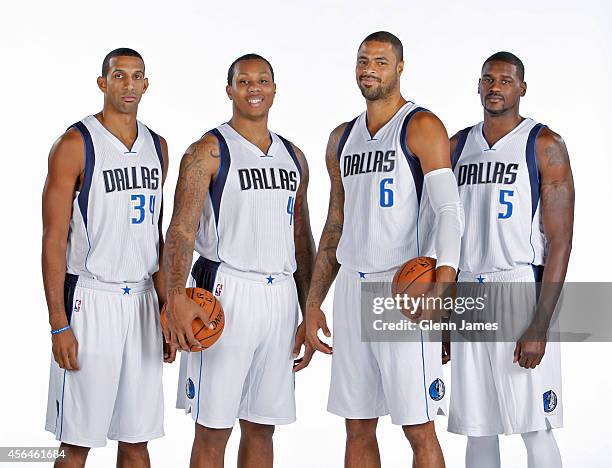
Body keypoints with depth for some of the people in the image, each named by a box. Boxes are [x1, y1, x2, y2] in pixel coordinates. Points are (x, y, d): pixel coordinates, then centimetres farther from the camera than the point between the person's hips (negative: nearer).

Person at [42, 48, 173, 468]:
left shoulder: (157, 147, 12)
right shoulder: (75, 144, -6)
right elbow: (54, 239, -9)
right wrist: (59, 324, -14)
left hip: (143, 302, 6)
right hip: (91, 301, -5)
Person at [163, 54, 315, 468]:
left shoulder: (293, 157, 15)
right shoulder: (209, 151, -3)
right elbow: (182, 228, -13)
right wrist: (177, 297, -28)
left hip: (281, 297, 5)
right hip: (227, 291, -5)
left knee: (261, 429, 11)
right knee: (213, 430, -1)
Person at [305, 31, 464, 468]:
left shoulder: (422, 127, -5)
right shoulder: (342, 137, 16)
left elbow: (449, 210, -15)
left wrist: (445, 274, -33)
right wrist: (313, 303, 17)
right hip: (352, 289, 7)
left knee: (418, 428, -5)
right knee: (358, 429, 10)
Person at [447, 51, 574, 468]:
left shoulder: (544, 145, -4)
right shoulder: (456, 146, 12)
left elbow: (560, 241, -10)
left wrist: (540, 326, -17)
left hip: (522, 292, -5)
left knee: (535, 429, -2)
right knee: (478, 429, 8)